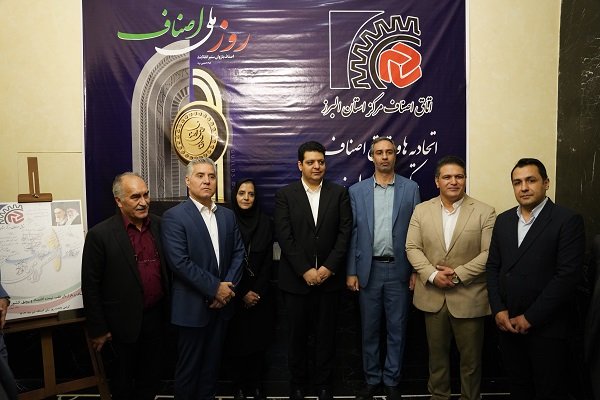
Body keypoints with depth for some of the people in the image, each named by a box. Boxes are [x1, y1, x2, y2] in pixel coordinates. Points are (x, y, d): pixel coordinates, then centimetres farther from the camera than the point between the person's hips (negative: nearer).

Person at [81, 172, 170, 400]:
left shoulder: (159, 225, -2)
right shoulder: (100, 234, -15)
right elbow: (90, 286, -10)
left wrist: (168, 309, 9)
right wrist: (98, 330, -7)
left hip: (157, 316, 4)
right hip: (125, 321, -4)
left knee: (151, 375, 20)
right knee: (125, 377, 17)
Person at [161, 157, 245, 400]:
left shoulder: (227, 215, 8)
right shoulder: (174, 216, -11)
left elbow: (238, 252, 6)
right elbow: (179, 262, -19)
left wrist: (228, 286, -8)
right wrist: (215, 288, -17)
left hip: (221, 303, 5)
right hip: (192, 306, -5)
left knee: (212, 362, 18)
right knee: (189, 366, 10)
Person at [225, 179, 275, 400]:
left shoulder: (265, 222, 1)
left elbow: (267, 261, 1)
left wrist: (257, 291, -8)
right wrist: (242, 293, -9)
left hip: (260, 294, 2)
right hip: (234, 295, -1)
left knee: (258, 340, 7)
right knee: (237, 341, 6)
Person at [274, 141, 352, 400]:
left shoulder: (339, 193, 4)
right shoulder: (285, 195, 0)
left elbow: (345, 233, -2)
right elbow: (284, 237, -7)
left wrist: (329, 267, -10)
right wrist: (305, 270, -12)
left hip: (329, 276, 1)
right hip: (296, 278, -1)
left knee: (326, 333, 10)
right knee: (297, 334, 11)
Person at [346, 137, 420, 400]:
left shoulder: (411, 189, 2)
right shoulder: (357, 191, 3)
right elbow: (352, 234, 2)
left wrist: (416, 271, -3)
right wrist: (351, 272, -1)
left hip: (399, 269, 0)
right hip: (368, 269, 1)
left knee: (397, 328, 9)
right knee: (369, 329, 11)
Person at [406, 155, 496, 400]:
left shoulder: (485, 212, -4)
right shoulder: (421, 210, 3)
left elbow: (489, 253, -10)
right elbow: (412, 248, -1)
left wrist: (458, 274, -18)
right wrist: (432, 275, -14)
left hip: (469, 297, -2)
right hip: (432, 295, 2)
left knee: (470, 357, 12)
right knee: (437, 353, 17)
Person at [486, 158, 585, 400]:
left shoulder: (568, 221, -9)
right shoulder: (503, 220, 8)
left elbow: (568, 275, -16)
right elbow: (492, 267, 9)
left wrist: (530, 318, -15)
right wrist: (498, 310, -3)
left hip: (546, 327, -4)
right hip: (508, 323, 5)